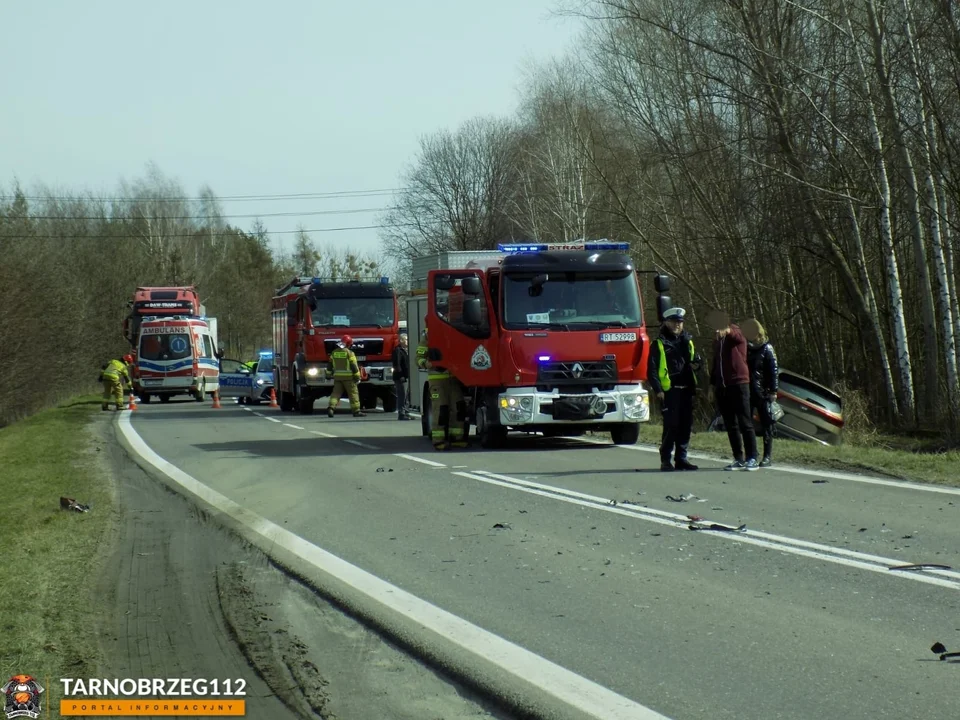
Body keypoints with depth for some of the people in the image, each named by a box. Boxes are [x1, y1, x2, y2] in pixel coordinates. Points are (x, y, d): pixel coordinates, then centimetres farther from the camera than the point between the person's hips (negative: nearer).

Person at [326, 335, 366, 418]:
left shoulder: (334, 352, 7)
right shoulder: (349, 353, -10)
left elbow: (330, 365, 13)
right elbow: (354, 366, -11)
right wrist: (357, 376, -7)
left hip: (337, 376, 5)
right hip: (348, 377, -5)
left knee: (336, 393, 5)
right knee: (353, 393, 3)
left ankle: (331, 407, -15)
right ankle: (356, 411, 3)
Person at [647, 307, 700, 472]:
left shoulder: (688, 342, 18)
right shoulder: (659, 344, 1)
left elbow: (695, 360, 29)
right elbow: (652, 369, -3)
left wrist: (696, 365, 3)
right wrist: (657, 389, -14)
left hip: (686, 390, 6)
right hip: (669, 390, -6)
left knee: (686, 426, 6)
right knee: (671, 425, -9)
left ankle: (681, 458, 13)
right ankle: (665, 460, -4)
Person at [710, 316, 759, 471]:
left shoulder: (736, 335, -5)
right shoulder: (717, 340, 17)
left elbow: (736, 334, -31)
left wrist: (727, 331, -54)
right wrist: (713, 383, 17)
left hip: (738, 384, -7)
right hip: (722, 387, 7)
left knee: (745, 423, -6)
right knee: (731, 425, 8)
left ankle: (752, 459, -5)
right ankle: (739, 459, 13)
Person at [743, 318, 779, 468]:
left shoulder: (766, 349, -3)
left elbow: (774, 370, -5)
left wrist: (773, 391, -11)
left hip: (762, 392, -5)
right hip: (746, 392, 5)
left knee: (766, 425, -1)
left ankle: (768, 457, 1)